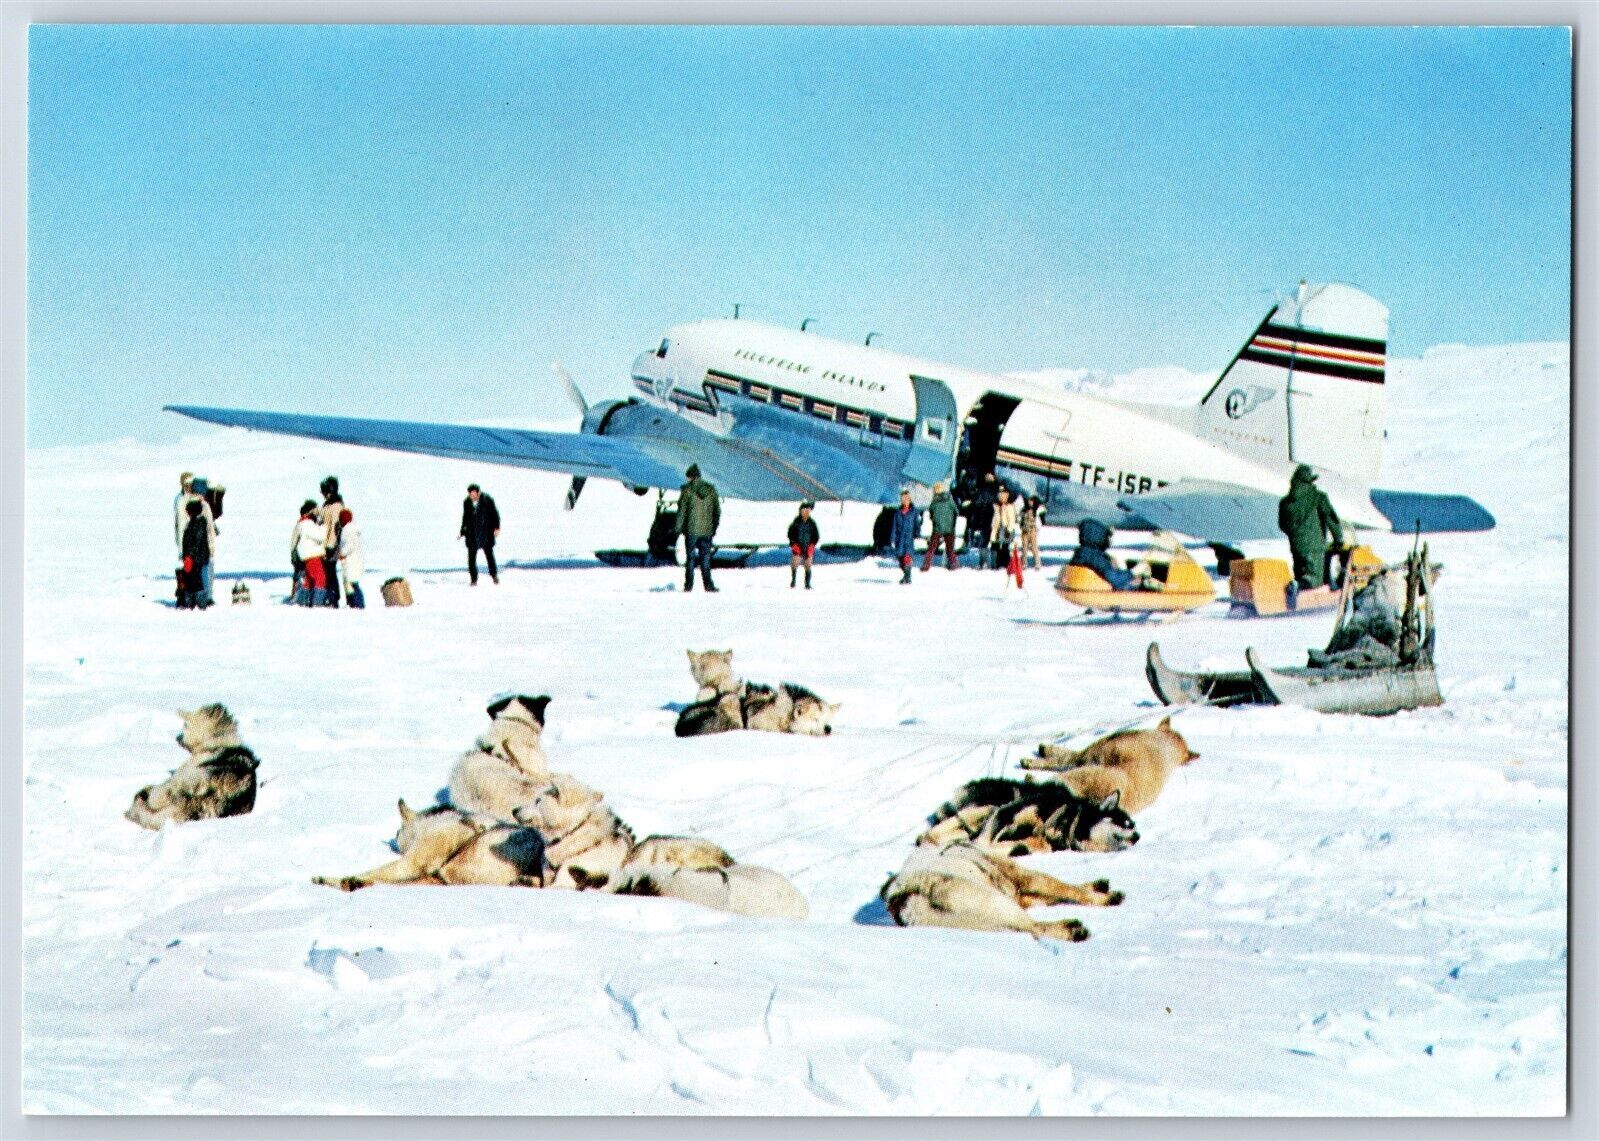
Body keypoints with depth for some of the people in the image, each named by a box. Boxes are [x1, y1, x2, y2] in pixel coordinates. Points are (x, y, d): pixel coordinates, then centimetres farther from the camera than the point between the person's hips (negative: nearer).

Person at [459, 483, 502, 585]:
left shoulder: (487, 500, -8)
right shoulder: (466, 502, 2)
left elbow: (495, 514, -1)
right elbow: (465, 518, 14)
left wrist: (496, 528, -10)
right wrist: (462, 532, 13)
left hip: (486, 533, -2)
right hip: (472, 534, 2)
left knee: (489, 554, 3)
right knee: (471, 557, -2)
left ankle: (494, 575, 24)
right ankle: (474, 580, 5)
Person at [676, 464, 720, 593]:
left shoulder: (687, 490, -7)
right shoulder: (711, 489, 4)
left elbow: (681, 511, -7)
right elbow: (717, 511, 9)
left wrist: (678, 528, 1)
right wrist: (714, 528, 17)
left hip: (691, 530, -3)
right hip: (706, 530, 3)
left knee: (691, 558, 6)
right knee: (705, 558, 7)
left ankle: (689, 585, 6)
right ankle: (708, 585, 0)